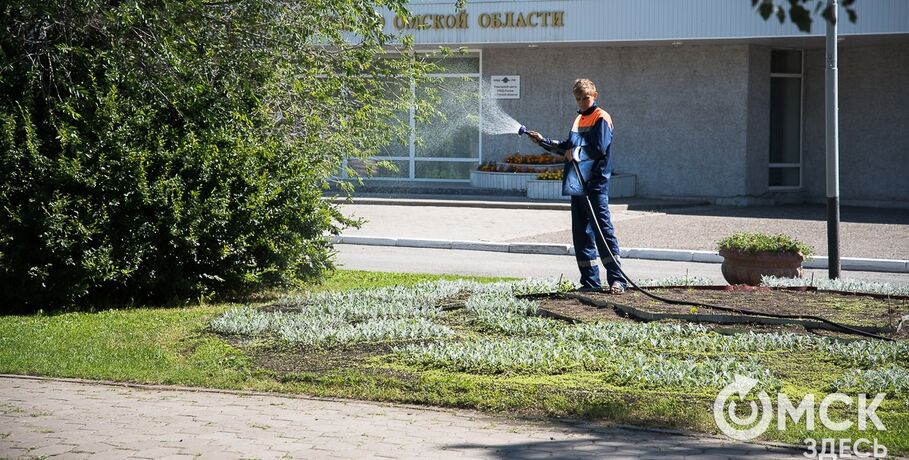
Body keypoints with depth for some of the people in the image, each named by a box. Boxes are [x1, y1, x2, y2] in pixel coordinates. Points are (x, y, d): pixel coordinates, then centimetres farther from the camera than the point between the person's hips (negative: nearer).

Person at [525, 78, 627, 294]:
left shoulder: (601, 118, -5)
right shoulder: (579, 119, 22)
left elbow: (600, 148, -15)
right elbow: (567, 147, 26)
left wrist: (577, 153, -9)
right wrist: (543, 141, 21)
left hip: (596, 182, -9)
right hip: (577, 182, 9)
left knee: (603, 228, -13)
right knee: (581, 232, 8)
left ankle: (617, 279, -15)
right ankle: (590, 281, 12)